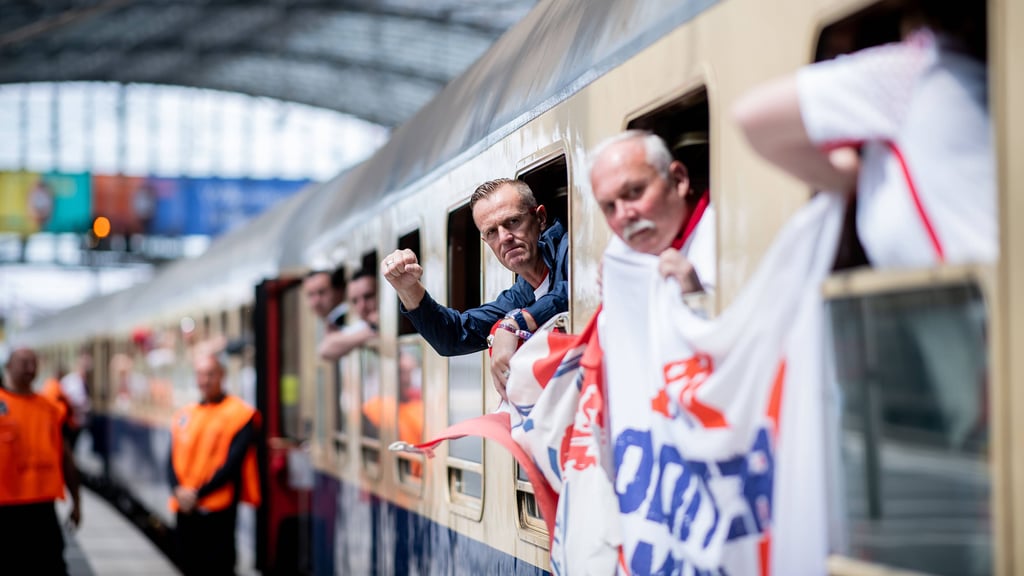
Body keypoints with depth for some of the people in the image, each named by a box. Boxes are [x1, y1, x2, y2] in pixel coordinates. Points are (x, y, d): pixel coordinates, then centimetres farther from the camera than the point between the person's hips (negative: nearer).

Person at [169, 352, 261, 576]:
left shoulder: (240, 413, -4)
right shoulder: (184, 415, 14)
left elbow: (232, 463, -11)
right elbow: (172, 459, 9)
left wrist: (198, 493, -16)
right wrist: (178, 490, -11)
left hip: (218, 511, -5)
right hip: (185, 510, 5)